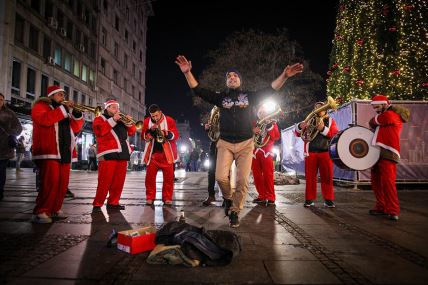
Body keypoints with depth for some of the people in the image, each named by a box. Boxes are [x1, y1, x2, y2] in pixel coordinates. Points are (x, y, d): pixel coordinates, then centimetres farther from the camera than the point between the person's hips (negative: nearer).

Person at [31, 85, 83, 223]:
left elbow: (76, 128, 13)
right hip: (48, 152, -7)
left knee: (62, 183, 5)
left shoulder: (65, 110, 25)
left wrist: (75, 112, -1)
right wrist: (64, 108, -15)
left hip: (65, 152, 7)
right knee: (50, 183, -14)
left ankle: (55, 209, 15)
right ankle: (40, 212, -7)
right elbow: (45, 119, -19)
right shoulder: (41, 106, 5)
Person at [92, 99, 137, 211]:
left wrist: (129, 122, -1)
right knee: (104, 182, -8)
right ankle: (97, 204, 0)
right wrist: (113, 120, -14)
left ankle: (113, 202, 16)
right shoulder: (100, 119, 8)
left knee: (119, 181, 7)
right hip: (108, 154, -6)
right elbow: (99, 131, -13)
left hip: (122, 154, 6)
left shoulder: (121, 120, 25)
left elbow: (132, 132, 18)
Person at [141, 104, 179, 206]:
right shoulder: (147, 121, 2)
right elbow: (143, 136, 2)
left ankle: (167, 198, 12)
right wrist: (150, 130, -18)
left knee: (168, 177, 2)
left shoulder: (169, 120, -5)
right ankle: (150, 197, 13)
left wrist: (166, 133, -28)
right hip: (152, 152, 2)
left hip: (166, 153, -1)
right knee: (150, 176, 1)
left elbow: (176, 135, -9)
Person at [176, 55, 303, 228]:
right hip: (225, 143, 0)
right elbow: (198, 91, 1)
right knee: (220, 177, -15)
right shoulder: (220, 97, 9)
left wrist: (284, 75, -12)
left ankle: (235, 212, 15)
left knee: (243, 181, -5)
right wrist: (187, 73, -11)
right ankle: (228, 198, 18)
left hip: (246, 144, 0)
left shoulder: (250, 97, 10)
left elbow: (270, 89, 3)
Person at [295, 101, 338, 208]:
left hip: (325, 153, -1)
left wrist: (323, 129, -20)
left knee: (327, 177, 0)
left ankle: (328, 199, 8)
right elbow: (298, 134, 11)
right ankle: (309, 199, 7)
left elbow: (335, 134, -4)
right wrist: (300, 126, -12)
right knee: (310, 176, 1)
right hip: (310, 152, 1)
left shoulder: (330, 121, 13)